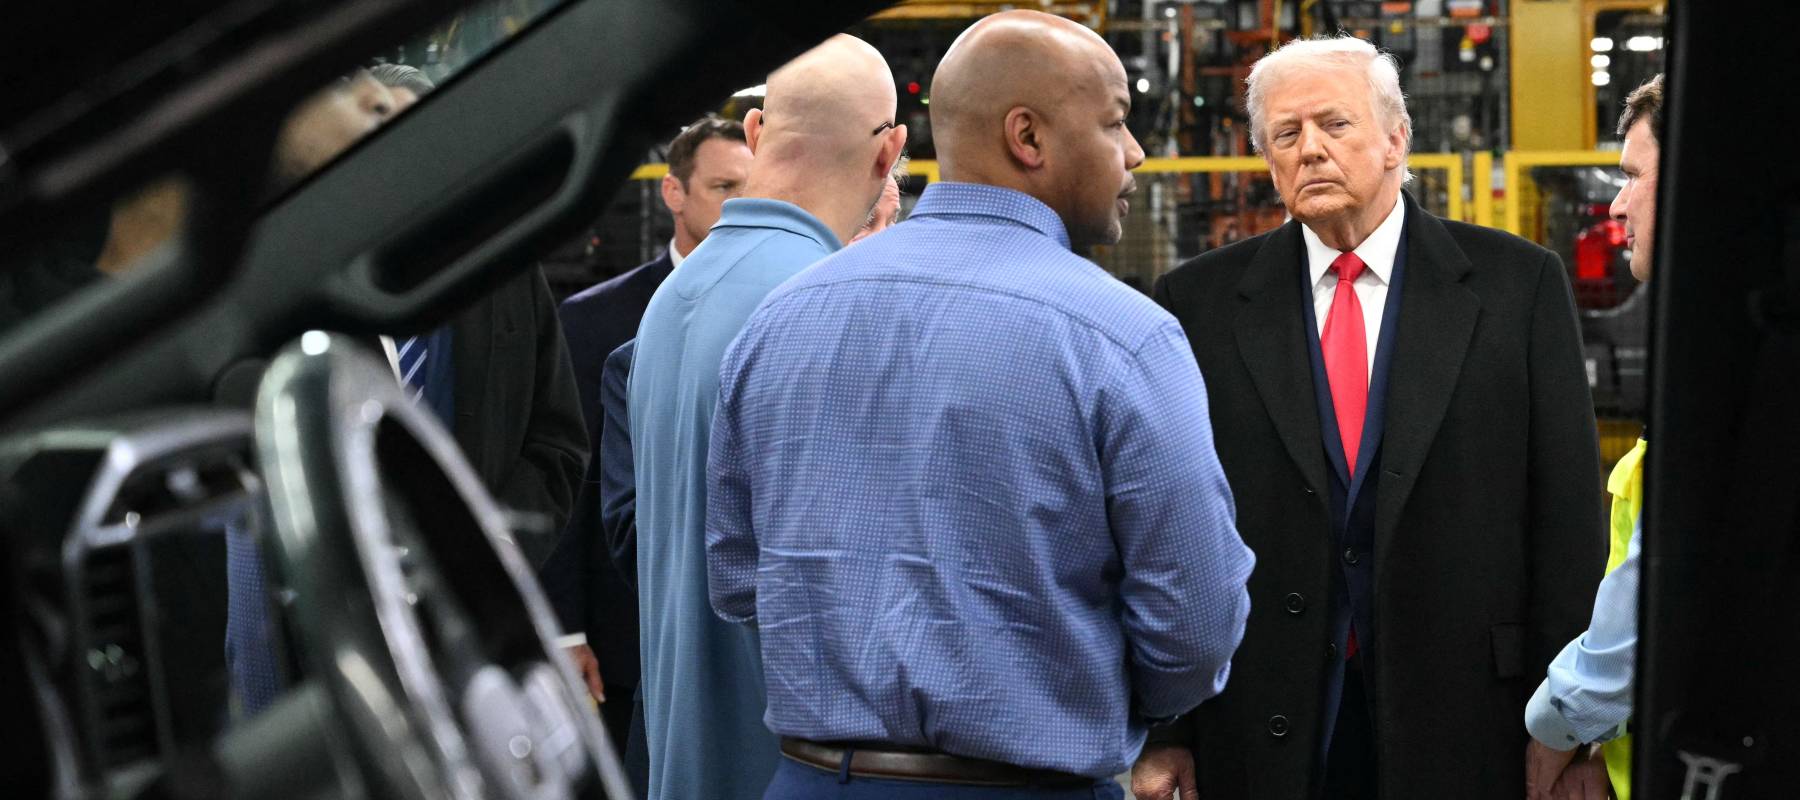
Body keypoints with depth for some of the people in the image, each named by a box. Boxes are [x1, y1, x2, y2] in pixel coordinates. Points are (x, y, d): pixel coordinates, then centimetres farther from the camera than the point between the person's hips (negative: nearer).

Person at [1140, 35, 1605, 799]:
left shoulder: (1518, 283, 1)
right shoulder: (1200, 301, 2)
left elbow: (1566, 518, 0)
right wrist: (1161, 726, -3)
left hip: (1463, 720, 0)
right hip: (1267, 734, 1)